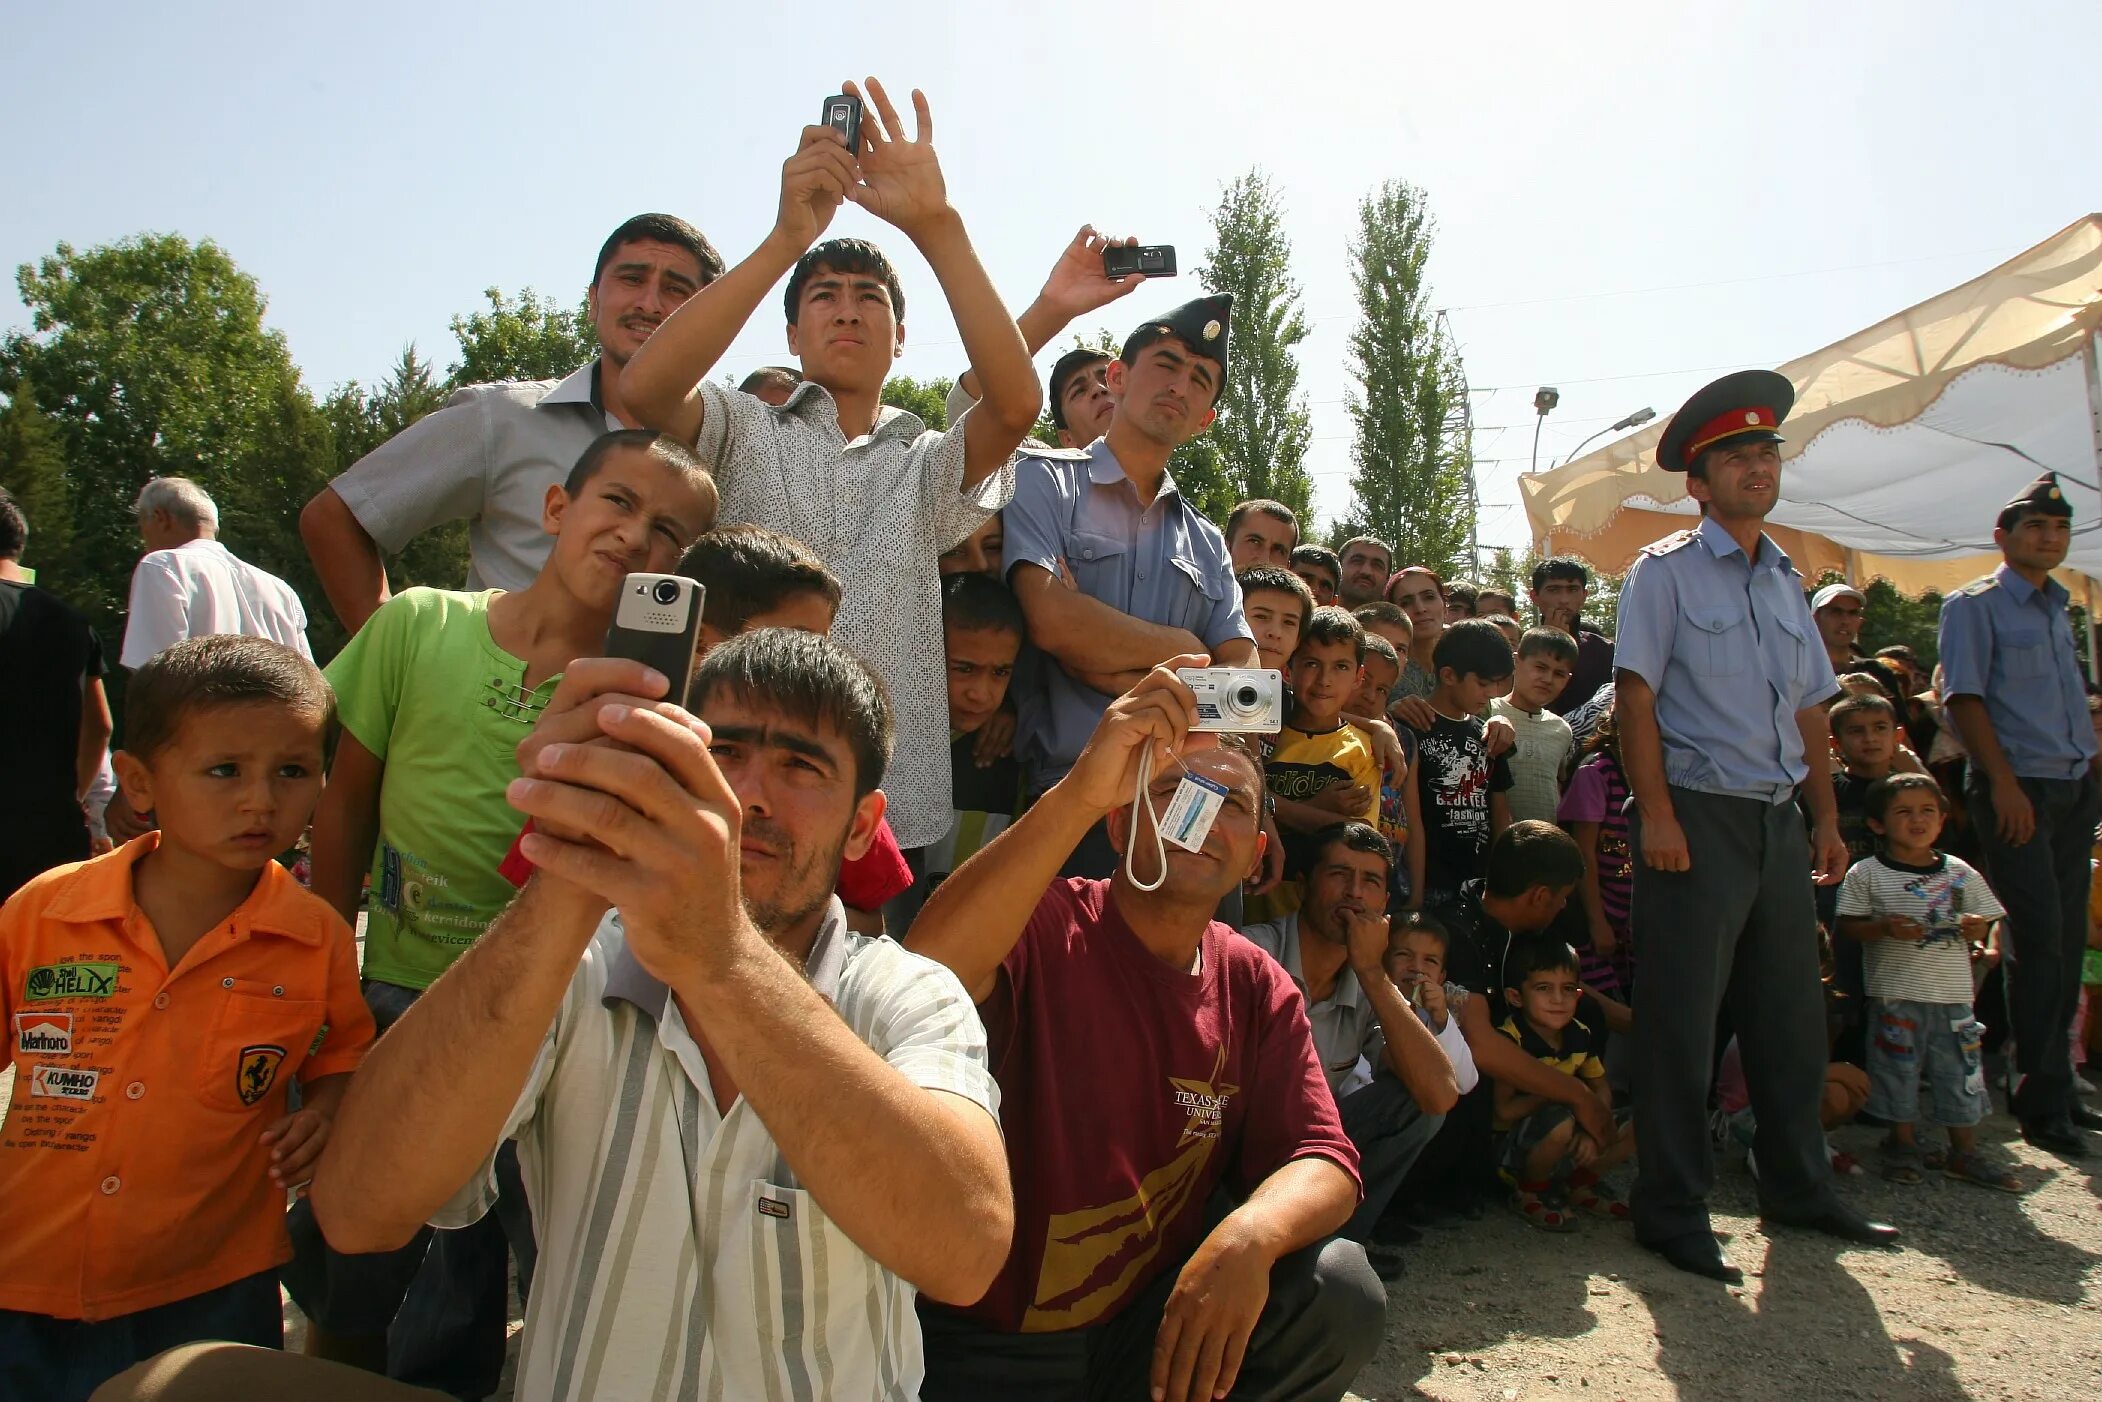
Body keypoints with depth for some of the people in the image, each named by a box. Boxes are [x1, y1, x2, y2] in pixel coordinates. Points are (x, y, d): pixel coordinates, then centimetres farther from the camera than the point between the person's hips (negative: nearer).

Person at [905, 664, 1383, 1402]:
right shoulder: (1041, 926, -12)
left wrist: (1250, 1235, -27)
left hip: (1158, 1334, 5)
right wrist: (1081, 790, -41)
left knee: (1341, 1293, -17)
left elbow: (1322, 1163, -3)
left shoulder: (1257, 989, 4)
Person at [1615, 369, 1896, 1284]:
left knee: (1792, 1011, 14)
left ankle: (1798, 1189, 31)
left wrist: (1826, 818, 14)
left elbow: (1809, 711, 19)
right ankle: (1671, 1210, 9)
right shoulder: (1666, 571, -3)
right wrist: (1657, 814, -17)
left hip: (1778, 820, 7)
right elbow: (1634, 697, -10)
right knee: (1681, 1020, -2)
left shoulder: (1788, 581, 16)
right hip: (1699, 815, -7)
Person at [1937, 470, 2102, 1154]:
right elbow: (1964, 698, -10)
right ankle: (2042, 1102, -1)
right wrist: (2004, 782, -17)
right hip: (2017, 787, -7)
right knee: (2039, 942, -9)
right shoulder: (1974, 604, -2)